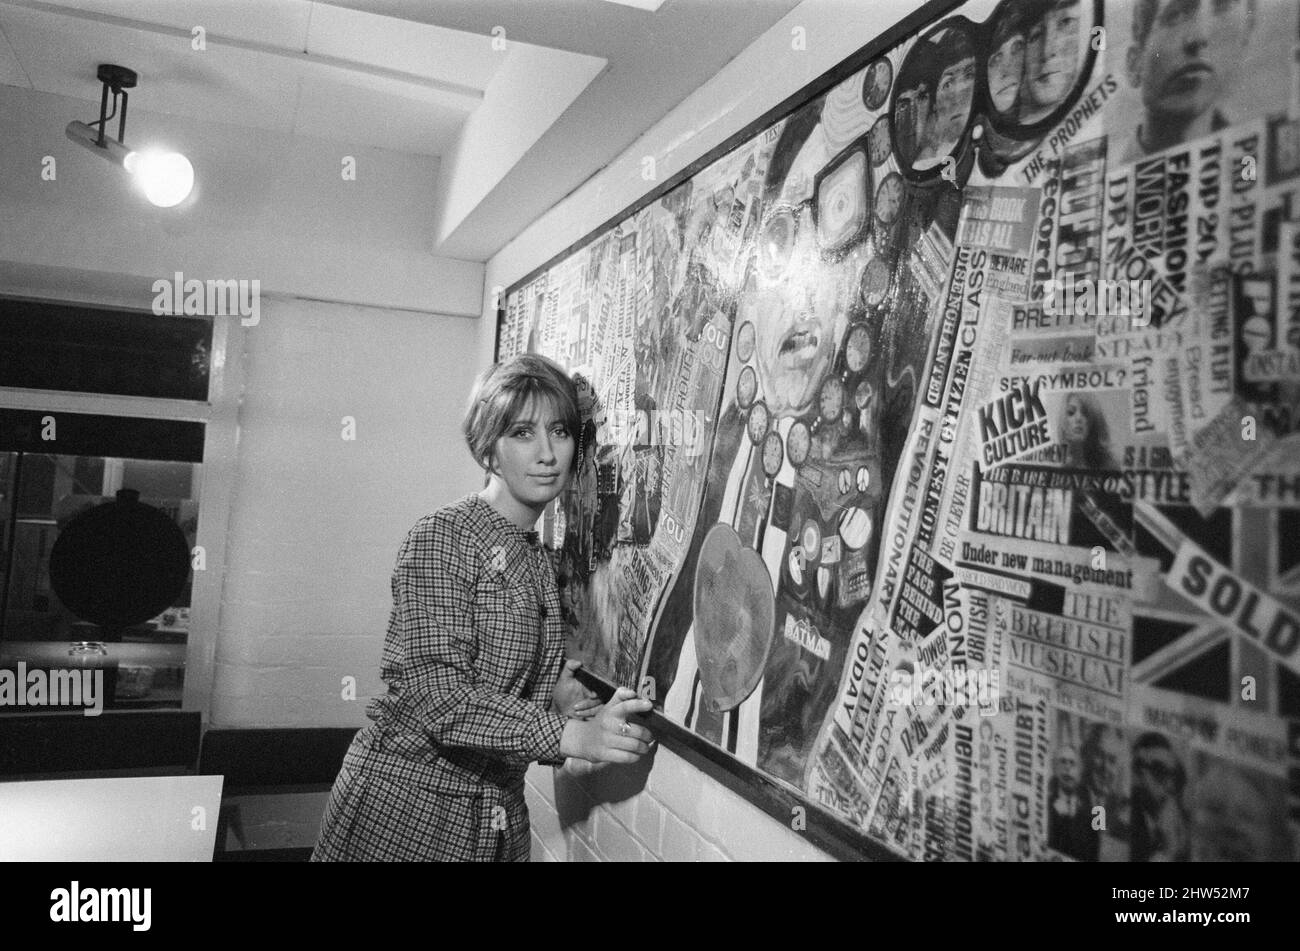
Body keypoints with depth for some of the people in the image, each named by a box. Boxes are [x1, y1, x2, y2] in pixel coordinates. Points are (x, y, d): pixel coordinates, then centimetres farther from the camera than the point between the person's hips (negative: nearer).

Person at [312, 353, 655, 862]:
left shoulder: (537, 555, 8)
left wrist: (559, 690, -6)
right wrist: (570, 733, -29)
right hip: (404, 806, -7)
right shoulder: (442, 536, -15)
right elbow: (438, 695, -23)